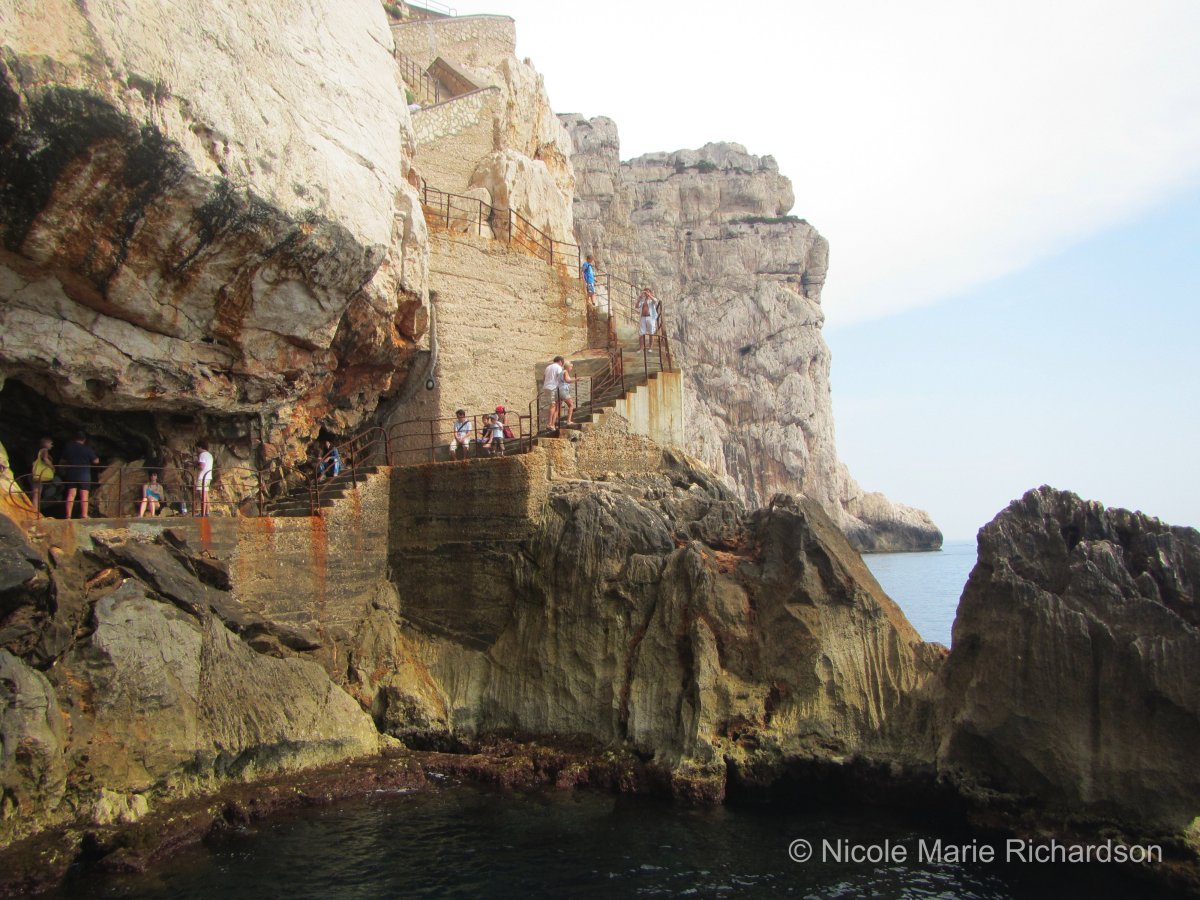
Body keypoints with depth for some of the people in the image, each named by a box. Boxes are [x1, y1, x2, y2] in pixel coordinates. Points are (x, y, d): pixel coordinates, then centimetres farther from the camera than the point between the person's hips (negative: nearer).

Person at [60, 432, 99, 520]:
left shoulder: (67, 448, 5)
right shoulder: (87, 449, -7)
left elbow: (62, 461, 15)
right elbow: (96, 461, -4)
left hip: (71, 474, 3)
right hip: (84, 475, -3)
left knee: (71, 495, 4)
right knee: (84, 496, -3)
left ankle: (68, 515, 0)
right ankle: (84, 515, -8)